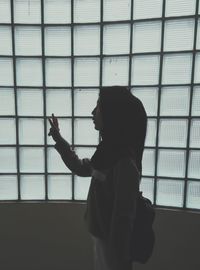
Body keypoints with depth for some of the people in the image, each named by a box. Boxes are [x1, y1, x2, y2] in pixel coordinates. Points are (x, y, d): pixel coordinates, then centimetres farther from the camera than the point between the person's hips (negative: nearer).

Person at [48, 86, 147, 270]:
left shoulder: (125, 163, -31)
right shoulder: (108, 153, -3)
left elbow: (123, 218, -26)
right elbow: (81, 168, 12)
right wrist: (58, 138, 12)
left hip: (114, 242, -8)